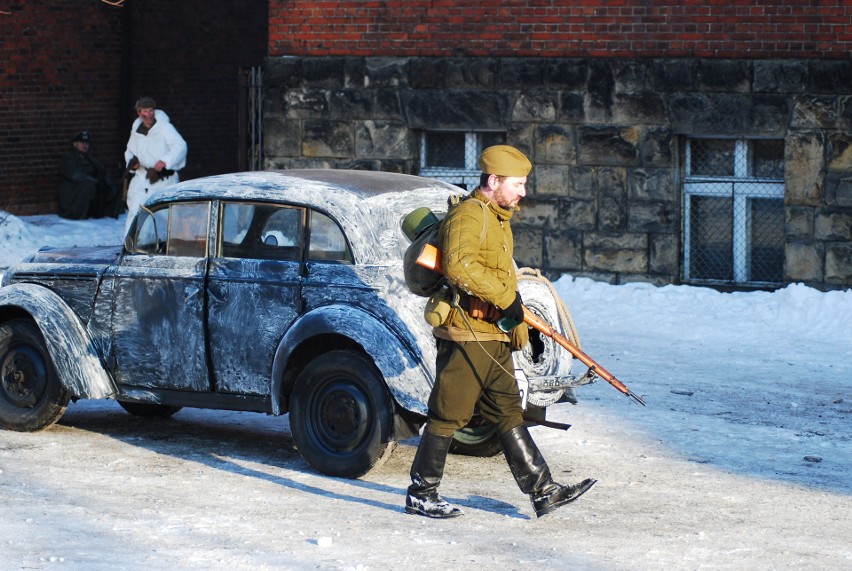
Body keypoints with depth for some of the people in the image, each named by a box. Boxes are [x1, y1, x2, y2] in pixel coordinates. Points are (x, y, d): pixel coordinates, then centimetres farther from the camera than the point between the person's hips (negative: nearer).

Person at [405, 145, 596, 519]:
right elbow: (459, 266, -29)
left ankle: (543, 492, 10)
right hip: (466, 336, -10)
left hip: (495, 338, 10)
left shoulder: (498, 220, 20)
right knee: (448, 416, -3)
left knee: (509, 414, 10)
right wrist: (507, 297, -24)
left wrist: (519, 326, 24)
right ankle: (420, 495, 5)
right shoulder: (467, 216, -13)